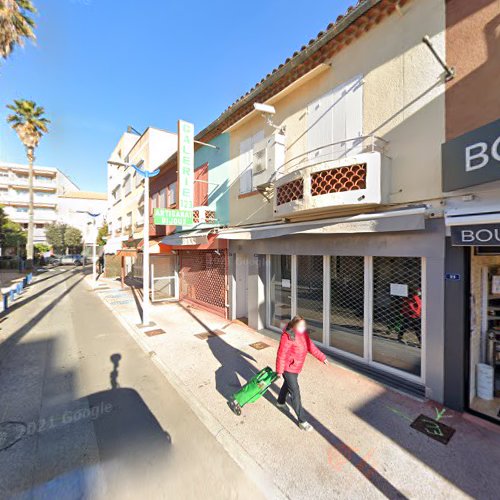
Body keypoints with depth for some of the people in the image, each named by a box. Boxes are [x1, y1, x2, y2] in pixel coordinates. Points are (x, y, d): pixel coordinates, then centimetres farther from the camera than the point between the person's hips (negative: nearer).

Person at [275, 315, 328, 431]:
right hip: (288, 368, -8)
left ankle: (280, 402, 54)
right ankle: (302, 421, 13)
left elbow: (311, 346, 5)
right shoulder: (288, 336, -30)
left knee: (287, 385, 29)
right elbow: (281, 354, -24)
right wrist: (279, 370, -16)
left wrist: (322, 357, 2)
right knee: (295, 393, 0)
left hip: (296, 367, 9)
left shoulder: (303, 334, -5)